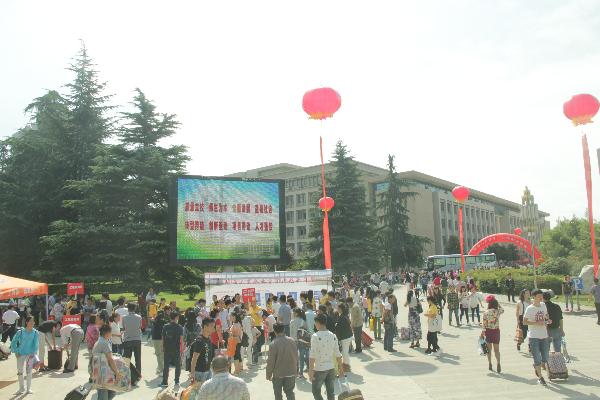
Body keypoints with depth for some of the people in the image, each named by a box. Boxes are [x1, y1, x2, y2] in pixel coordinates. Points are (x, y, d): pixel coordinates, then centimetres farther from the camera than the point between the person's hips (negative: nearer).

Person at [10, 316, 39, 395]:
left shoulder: (35, 333, -4)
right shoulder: (20, 332, -4)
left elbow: (36, 344, -5)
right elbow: (13, 342, 3)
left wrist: (33, 353, -13)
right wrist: (15, 352, -3)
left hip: (30, 354, -1)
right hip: (21, 354, 1)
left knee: (29, 371, -4)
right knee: (20, 372, 6)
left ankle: (29, 388, 7)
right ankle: (21, 388, 23)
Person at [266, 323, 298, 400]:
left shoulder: (273, 344, -19)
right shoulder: (292, 341, -6)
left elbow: (271, 361, -15)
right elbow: (296, 357, 3)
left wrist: (268, 374, -1)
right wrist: (296, 370, 16)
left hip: (278, 373, -3)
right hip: (291, 372, 3)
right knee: (290, 392, 16)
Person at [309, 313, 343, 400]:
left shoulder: (315, 336, -15)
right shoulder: (333, 336, 0)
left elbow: (312, 356, -17)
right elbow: (338, 354, 4)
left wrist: (310, 370, -13)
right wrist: (341, 368, 14)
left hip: (319, 369, -5)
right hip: (331, 368, 5)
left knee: (316, 391, 10)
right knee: (330, 392, 14)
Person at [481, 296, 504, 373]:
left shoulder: (486, 313, -10)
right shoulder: (498, 311, -8)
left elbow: (484, 324, -8)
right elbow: (502, 309, 18)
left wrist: (482, 333, -1)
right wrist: (496, 302, 12)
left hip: (488, 331, -1)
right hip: (496, 331, 1)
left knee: (489, 349, 13)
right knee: (496, 349, 7)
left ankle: (490, 364, 17)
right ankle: (498, 363, -10)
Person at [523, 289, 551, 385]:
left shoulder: (543, 305, 6)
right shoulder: (530, 308, -10)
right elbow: (524, 322, -9)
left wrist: (548, 320, 4)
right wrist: (536, 323, -19)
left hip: (544, 336, 5)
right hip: (534, 337, -5)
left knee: (545, 359, 9)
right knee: (537, 358, -1)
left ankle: (536, 366, 38)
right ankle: (540, 377, 12)